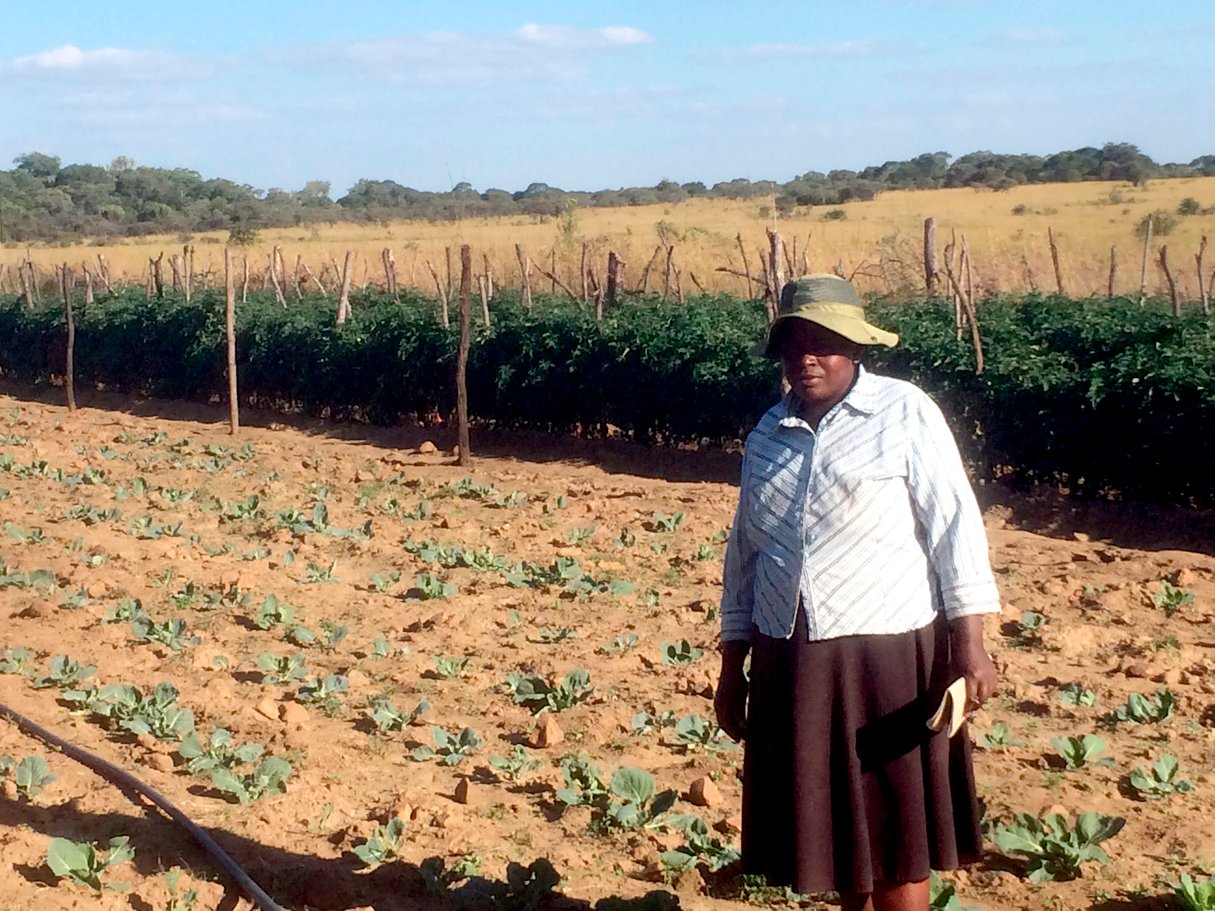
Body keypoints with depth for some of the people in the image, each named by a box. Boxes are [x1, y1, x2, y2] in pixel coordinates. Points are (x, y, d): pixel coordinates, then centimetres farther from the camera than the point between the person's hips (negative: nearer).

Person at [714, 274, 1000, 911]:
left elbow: (954, 525, -8)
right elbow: (744, 550, 16)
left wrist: (970, 643, -15)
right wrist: (732, 666, 16)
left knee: (895, 837, 2)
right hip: (790, 662, 5)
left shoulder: (904, 412, -5)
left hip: (888, 655, -5)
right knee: (832, 828, 13)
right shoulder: (767, 436, 11)